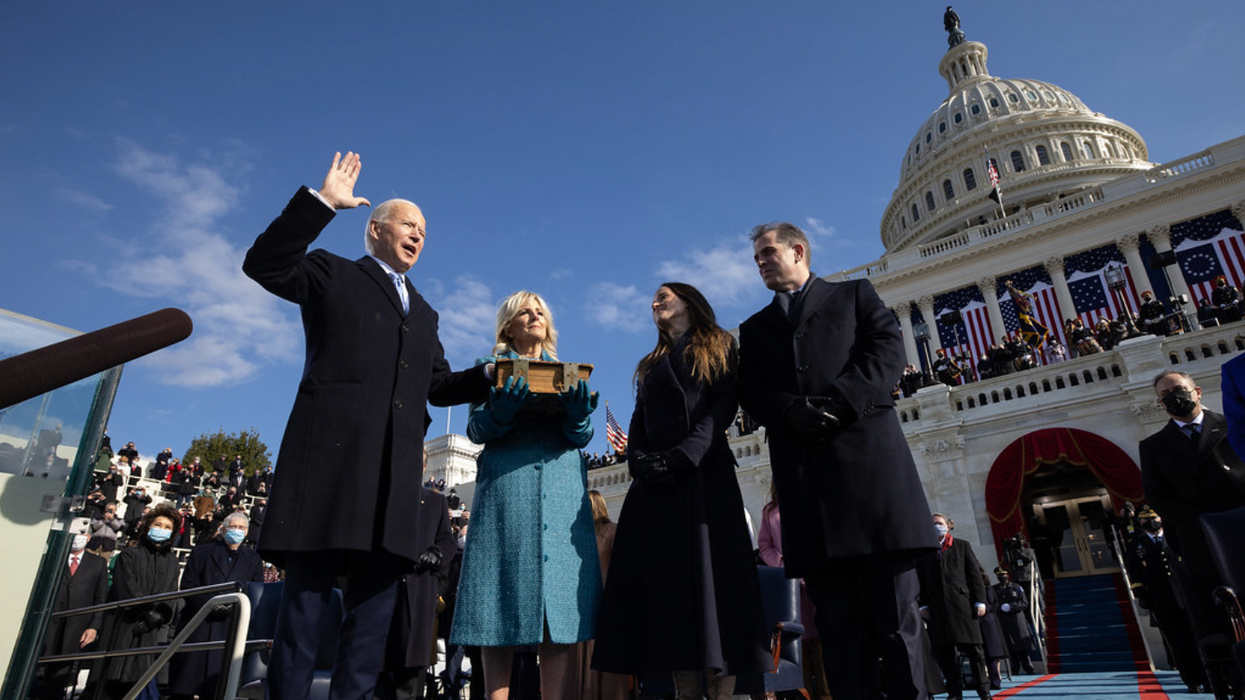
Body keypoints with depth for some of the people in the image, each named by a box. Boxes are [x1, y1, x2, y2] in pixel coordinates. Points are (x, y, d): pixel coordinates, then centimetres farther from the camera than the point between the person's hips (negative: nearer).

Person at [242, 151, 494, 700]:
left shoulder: (423, 313, 28)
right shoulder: (333, 275, 13)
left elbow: (439, 386, 24)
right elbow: (264, 264, -4)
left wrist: (489, 376, 8)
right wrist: (322, 201, -8)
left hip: (394, 474, 5)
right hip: (330, 458, -5)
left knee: (375, 604, 4)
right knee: (305, 597, -2)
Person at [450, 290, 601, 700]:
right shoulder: (491, 367, 15)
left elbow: (581, 437, 11)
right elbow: (476, 429, 4)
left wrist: (578, 413, -12)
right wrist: (502, 408, -18)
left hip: (563, 488, 2)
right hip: (507, 486, -2)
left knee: (562, 600, -4)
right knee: (503, 605, -6)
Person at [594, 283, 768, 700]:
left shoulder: (718, 348, 13)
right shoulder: (651, 365, 26)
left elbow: (724, 404, -2)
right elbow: (638, 423, 16)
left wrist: (684, 455, -16)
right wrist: (642, 461, -5)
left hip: (706, 474, -4)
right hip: (656, 484, 5)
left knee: (710, 572, -10)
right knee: (668, 580, -2)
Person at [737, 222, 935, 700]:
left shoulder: (855, 294, 19)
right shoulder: (755, 328, 24)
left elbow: (888, 349, 2)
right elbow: (751, 394, 9)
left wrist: (840, 404, -12)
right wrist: (796, 412, -11)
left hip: (868, 452, -2)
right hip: (802, 472, 2)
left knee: (894, 607, -1)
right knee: (837, 617, 1)